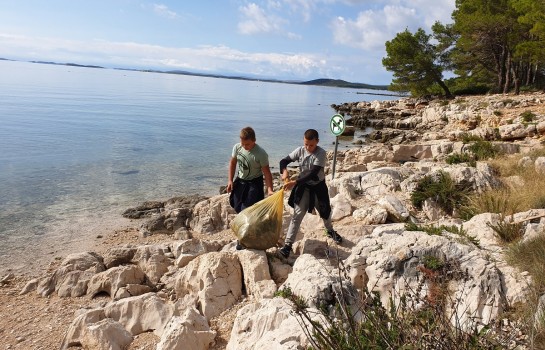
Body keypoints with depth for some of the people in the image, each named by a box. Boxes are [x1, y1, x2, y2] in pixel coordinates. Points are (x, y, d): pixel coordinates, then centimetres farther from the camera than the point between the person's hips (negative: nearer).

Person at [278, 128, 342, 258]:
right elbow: (284, 161, -6)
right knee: (297, 215, -5)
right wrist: (284, 171, -29)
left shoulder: (321, 153, -22)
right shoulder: (299, 151, -12)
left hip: (318, 187, -1)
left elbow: (313, 174, -29)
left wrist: (295, 182, -36)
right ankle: (287, 244, 0)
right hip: (303, 187, 1)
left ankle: (330, 231, 51)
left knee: (325, 211, 20)